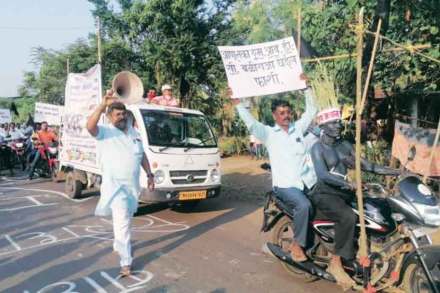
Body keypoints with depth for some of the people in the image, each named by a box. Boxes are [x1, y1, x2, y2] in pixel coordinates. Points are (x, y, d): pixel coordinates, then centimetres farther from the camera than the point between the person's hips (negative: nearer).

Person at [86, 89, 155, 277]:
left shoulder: (133, 132, 13)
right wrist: (103, 105, -39)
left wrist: (149, 175, 12)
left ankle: (118, 245, 45)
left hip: (133, 184, 6)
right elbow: (90, 126, -29)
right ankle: (126, 262, -8)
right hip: (114, 185, -6)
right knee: (122, 222, -12)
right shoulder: (105, 132, -6)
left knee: (124, 220, 22)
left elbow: (142, 155, 19)